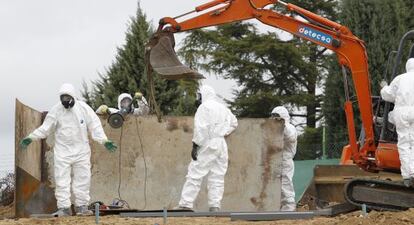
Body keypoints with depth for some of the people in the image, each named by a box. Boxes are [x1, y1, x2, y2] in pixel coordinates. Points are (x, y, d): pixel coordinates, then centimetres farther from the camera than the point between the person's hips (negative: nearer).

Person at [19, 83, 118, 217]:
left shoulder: (83, 108, -3)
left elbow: (95, 125, -1)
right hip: (62, 150, 0)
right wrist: (30, 138, -5)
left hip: (81, 150, 1)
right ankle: (64, 208, 1)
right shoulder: (56, 110, -3)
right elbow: (45, 128, 3)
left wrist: (104, 141, -8)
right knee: (62, 180, -3)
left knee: (82, 178, 3)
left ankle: (82, 206, 13)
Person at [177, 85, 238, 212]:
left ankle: (186, 203, -11)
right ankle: (215, 205, 2)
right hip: (221, 144, 7)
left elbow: (200, 128, -15)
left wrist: (195, 145, -14)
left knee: (195, 174, -6)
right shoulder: (223, 108, 16)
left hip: (208, 144, -7)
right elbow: (234, 123, 28)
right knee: (217, 177, 7)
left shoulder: (204, 107, -6)